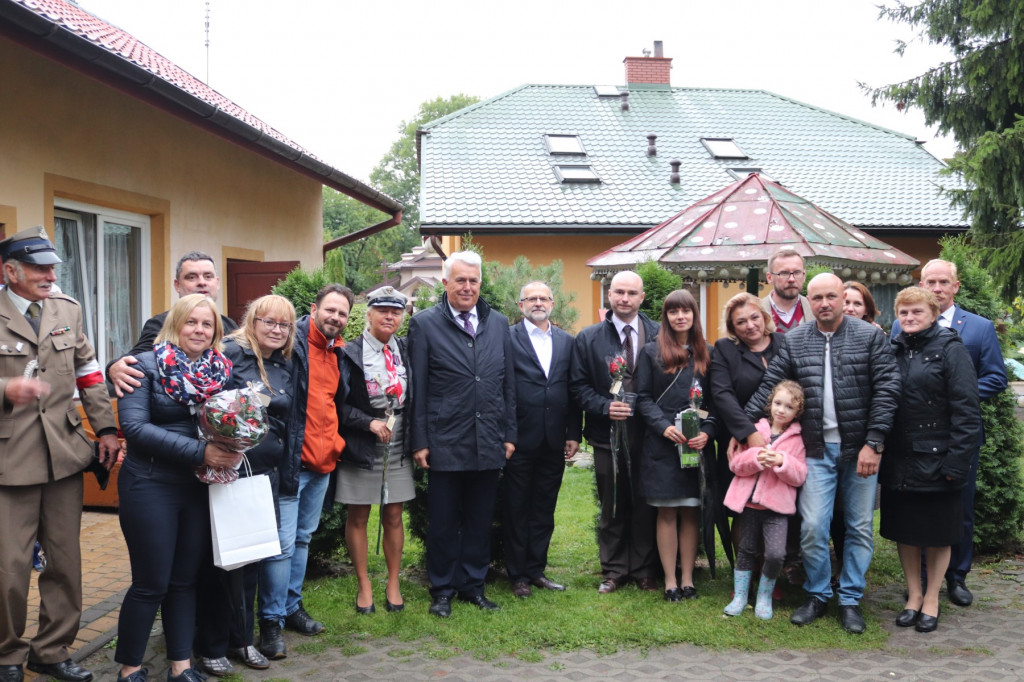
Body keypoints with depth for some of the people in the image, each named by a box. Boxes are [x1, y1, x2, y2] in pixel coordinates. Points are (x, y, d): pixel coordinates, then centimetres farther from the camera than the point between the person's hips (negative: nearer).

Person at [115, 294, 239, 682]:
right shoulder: (146, 365, -7)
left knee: (186, 580, 11)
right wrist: (198, 452, -22)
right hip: (151, 486, -4)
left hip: (201, 489, 4)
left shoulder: (220, 370, 7)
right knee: (151, 584, 1)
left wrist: (232, 447, -12)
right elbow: (134, 425, -16)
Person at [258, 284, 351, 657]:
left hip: (322, 461, 8)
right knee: (282, 542, -6)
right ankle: (271, 622, 5)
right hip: (291, 459, -8)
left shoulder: (338, 353, 13)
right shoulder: (292, 342, -12)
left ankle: (291, 606, 30)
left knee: (303, 538, 18)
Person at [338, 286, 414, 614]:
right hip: (361, 448, -3)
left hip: (399, 447, 3)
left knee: (393, 516, 9)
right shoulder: (350, 354, -6)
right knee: (358, 516, 5)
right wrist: (369, 422, -17)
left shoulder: (406, 351, 6)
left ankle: (393, 583, 21)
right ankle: (363, 585, 18)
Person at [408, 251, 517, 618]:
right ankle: (442, 590, 21)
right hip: (445, 445, -3)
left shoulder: (498, 323, 9)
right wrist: (420, 441, -7)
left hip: (488, 445, 3)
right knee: (443, 522, 7)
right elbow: (417, 389, -4)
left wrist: (509, 435, 7)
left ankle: (474, 585, 25)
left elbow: (508, 384, 11)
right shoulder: (424, 324, -2)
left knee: (480, 521, 12)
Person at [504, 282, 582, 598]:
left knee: (544, 510, 12)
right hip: (521, 439, -4)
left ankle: (536, 569, 24)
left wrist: (574, 434, 5)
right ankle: (518, 575, 18)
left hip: (554, 441, 4)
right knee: (516, 510, 7)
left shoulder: (567, 341, 11)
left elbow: (574, 391, 10)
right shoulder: (507, 338, -4)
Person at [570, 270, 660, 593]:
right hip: (607, 433, 1)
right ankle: (614, 570, 22)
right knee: (611, 506, 10)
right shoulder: (588, 338, 3)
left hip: (648, 433, 0)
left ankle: (644, 570, 21)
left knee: (645, 505, 7)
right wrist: (605, 407, -12)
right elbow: (578, 385, 2)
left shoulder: (659, 335, 1)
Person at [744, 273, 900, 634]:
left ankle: (850, 600, 22)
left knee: (860, 527, 7)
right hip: (817, 450, 1)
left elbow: (886, 390, -6)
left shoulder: (871, 336, -2)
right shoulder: (794, 341, 5)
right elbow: (768, 388, 4)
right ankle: (817, 595, 18)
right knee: (812, 527, -2)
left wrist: (873, 444, -12)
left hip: (860, 449, -1)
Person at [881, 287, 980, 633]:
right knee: (904, 530, 12)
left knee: (937, 533, 8)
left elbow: (966, 410, -11)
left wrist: (957, 460, -16)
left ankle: (931, 599, 23)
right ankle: (913, 595, 26)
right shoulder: (892, 350, 7)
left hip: (935, 459, -4)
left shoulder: (950, 349, -7)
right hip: (898, 459, 4)